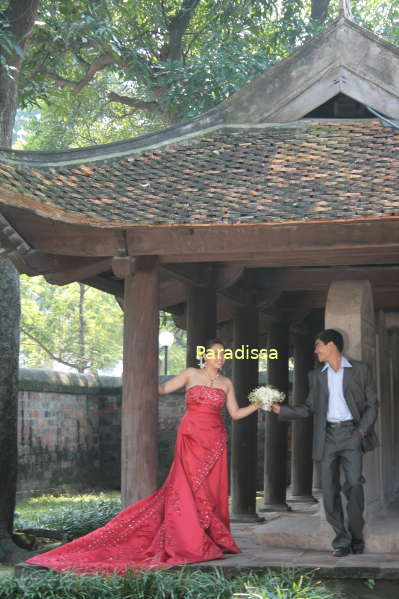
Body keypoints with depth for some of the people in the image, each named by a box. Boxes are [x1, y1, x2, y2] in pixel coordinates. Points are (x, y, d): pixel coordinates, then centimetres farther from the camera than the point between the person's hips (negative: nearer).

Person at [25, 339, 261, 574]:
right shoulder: (191, 374, 6)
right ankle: (192, 543, -9)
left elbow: (235, 413, 14)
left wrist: (258, 405, 4)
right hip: (192, 438, -3)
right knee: (192, 487, -11)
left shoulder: (226, 383, 13)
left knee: (213, 490, 1)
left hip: (215, 442, 3)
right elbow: (162, 388, 8)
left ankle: (216, 541, 7)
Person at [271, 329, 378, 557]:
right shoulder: (316, 375, 15)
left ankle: (356, 536, 1)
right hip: (328, 435, 4)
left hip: (352, 433, -4)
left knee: (354, 483, -15)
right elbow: (310, 407, 15)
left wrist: (363, 430, -8)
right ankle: (341, 540, 7)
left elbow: (372, 403, 3)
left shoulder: (360, 370, 4)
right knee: (330, 489, -1)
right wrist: (282, 410, 4)